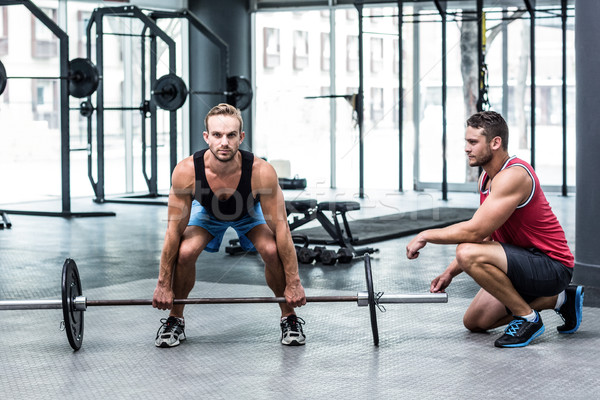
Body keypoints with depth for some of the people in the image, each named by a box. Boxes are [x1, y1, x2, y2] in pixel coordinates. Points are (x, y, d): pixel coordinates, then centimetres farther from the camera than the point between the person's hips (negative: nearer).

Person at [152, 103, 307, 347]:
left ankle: (289, 318, -2)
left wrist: (293, 283, -25)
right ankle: (175, 320, -1)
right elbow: (174, 231, -27)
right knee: (185, 252, -25)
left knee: (272, 250, -26)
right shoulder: (186, 172, -38)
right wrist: (163, 285, -21)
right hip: (207, 212, 1)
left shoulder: (261, 172, -40)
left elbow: (281, 228, -30)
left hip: (250, 213, 0)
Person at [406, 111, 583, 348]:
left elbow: (475, 231, -28)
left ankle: (527, 318, -12)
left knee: (469, 255, -29)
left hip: (551, 266, -10)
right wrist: (450, 272, 9)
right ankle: (558, 299, 18)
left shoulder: (513, 176, -23)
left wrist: (426, 236, -16)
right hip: (525, 262, 10)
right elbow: (483, 236, 16)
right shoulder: (487, 177, 9)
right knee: (475, 322, 15)